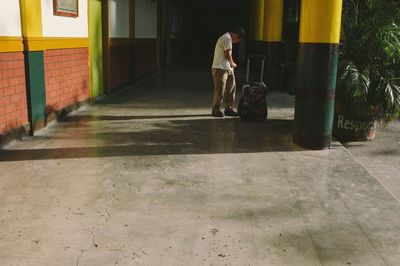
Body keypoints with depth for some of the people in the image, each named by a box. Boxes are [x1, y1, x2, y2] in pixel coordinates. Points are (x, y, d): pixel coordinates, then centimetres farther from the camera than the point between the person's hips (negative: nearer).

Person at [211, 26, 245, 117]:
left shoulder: (226, 37, 20)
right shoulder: (227, 38, -13)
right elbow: (227, 54, -16)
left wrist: (231, 65, 9)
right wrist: (232, 64, -1)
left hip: (227, 69, 10)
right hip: (220, 69, -10)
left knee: (231, 88, 11)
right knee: (220, 90, -5)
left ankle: (228, 109, 17)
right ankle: (216, 110, 5)